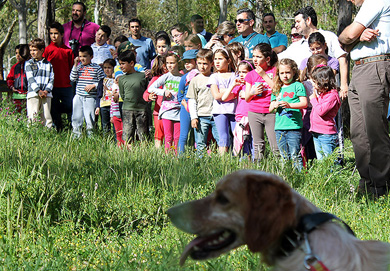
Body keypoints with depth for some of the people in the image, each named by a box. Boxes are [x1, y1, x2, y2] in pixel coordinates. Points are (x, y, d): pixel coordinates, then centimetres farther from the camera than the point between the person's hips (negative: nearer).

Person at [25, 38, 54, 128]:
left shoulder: (48, 64, 14)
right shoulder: (29, 63, 9)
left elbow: (52, 79, 9)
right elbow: (30, 79, -1)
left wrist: (47, 90, -9)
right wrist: (38, 91, -13)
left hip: (46, 94, 2)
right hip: (33, 94, -2)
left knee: (46, 116, 2)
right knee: (33, 117, -7)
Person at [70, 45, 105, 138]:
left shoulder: (97, 68, -1)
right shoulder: (79, 67, 9)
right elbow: (72, 78, -2)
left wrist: (93, 85, -14)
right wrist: (75, 65, -6)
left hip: (90, 98, -3)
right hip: (78, 97, 3)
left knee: (90, 118, 1)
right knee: (76, 117, 7)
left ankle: (90, 134, 13)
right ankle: (76, 134, 17)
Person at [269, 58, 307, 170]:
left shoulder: (298, 86, 2)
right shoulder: (277, 89, 17)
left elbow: (304, 103, -8)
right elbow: (270, 109, 18)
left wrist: (289, 105, -22)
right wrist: (274, 106, -6)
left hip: (293, 126, -5)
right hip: (279, 127, 5)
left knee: (295, 155, -9)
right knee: (284, 156, 9)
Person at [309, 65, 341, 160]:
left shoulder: (332, 96, -14)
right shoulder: (320, 93, 15)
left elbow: (321, 111, -20)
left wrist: (314, 99, -8)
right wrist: (314, 96, 16)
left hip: (326, 134, -9)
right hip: (316, 134, 9)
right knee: (320, 160, 10)